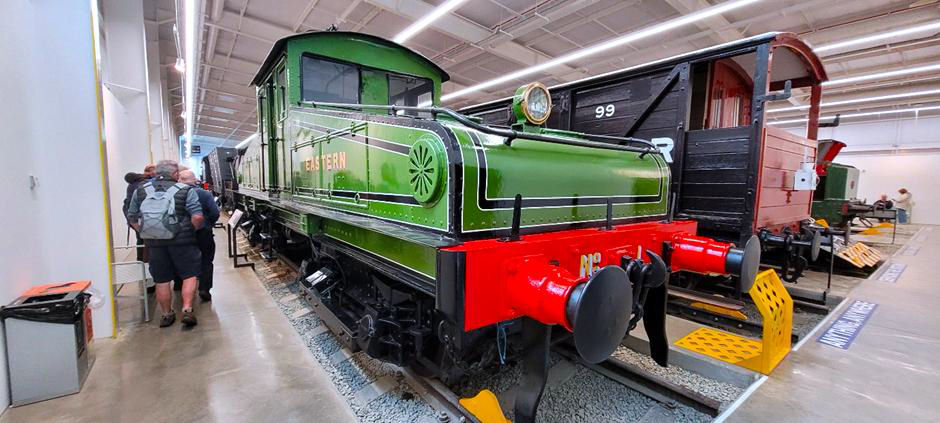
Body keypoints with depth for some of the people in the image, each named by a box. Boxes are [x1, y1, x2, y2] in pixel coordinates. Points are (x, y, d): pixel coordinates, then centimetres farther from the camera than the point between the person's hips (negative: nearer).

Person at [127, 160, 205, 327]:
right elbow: (198, 217, -16)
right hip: (181, 241, -4)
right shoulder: (185, 190, -7)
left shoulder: (140, 191, 6)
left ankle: (167, 314, 25)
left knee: (161, 281, 13)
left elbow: (132, 218, 8)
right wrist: (191, 230, 0)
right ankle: (187, 310, 0)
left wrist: (145, 233, 16)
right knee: (189, 276, 7)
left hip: (154, 243, 4)